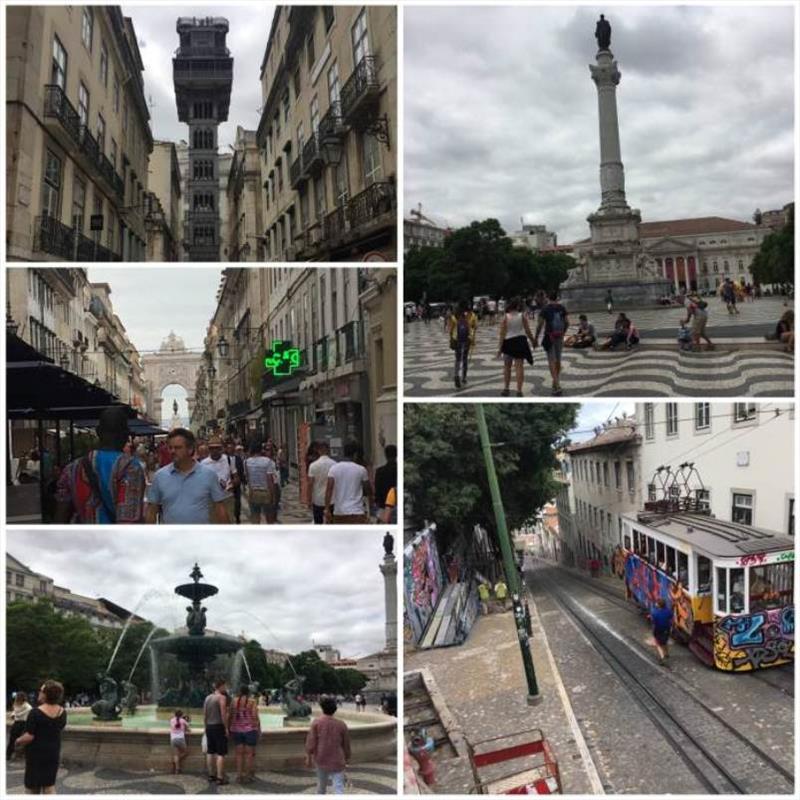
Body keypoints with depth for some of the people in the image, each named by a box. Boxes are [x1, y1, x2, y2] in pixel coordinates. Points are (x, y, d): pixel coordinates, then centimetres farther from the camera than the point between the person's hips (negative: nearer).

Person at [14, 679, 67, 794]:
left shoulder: (36, 712, -22)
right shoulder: (62, 712, -2)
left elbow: (29, 737, -21)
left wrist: (18, 741, -3)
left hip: (36, 753, -5)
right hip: (53, 752, 5)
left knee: (32, 787, 12)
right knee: (50, 785, 12)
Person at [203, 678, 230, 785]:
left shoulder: (208, 698, 13)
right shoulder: (222, 697, -10)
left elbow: (204, 715, 14)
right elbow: (223, 714, -17)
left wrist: (206, 727, 20)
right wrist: (226, 728, -12)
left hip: (209, 727, 8)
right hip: (219, 726, -8)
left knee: (210, 752, 13)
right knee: (221, 753, -6)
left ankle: (211, 775, 18)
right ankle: (220, 778, -8)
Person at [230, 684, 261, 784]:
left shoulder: (234, 701, 1)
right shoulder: (252, 701, -7)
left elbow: (231, 716, 2)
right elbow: (255, 716, -11)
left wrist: (230, 729, 12)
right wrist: (259, 729, -3)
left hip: (236, 730, 3)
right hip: (250, 730, -3)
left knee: (239, 753, 9)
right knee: (249, 753, 4)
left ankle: (239, 776, 8)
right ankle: (247, 776, 6)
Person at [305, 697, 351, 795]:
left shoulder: (316, 722, -6)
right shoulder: (341, 725, -4)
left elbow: (311, 742, -8)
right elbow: (346, 745, 5)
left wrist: (308, 757, 3)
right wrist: (346, 759, 18)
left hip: (321, 760, 2)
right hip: (337, 762, -2)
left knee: (321, 784, 24)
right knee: (338, 788, -5)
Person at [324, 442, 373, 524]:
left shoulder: (334, 469, 1)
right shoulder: (361, 470, -2)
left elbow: (329, 489, -9)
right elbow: (368, 490, 8)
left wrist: (327, 509, -11)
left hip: (339, 513, 3)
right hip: (356, 512, -3)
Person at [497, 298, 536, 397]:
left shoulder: (505, 317, -6)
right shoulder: (522, 316, -5)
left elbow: (502, 333, -8)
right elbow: (528, 331, -2)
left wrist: (500, 347, -6)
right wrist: (533, 341, 14)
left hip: (508, 341, 0)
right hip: (520, 341, 0)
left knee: (507, 366, 15)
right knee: (519, 366, 2)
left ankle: (506, 388, 14)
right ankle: (519, 390, -2)